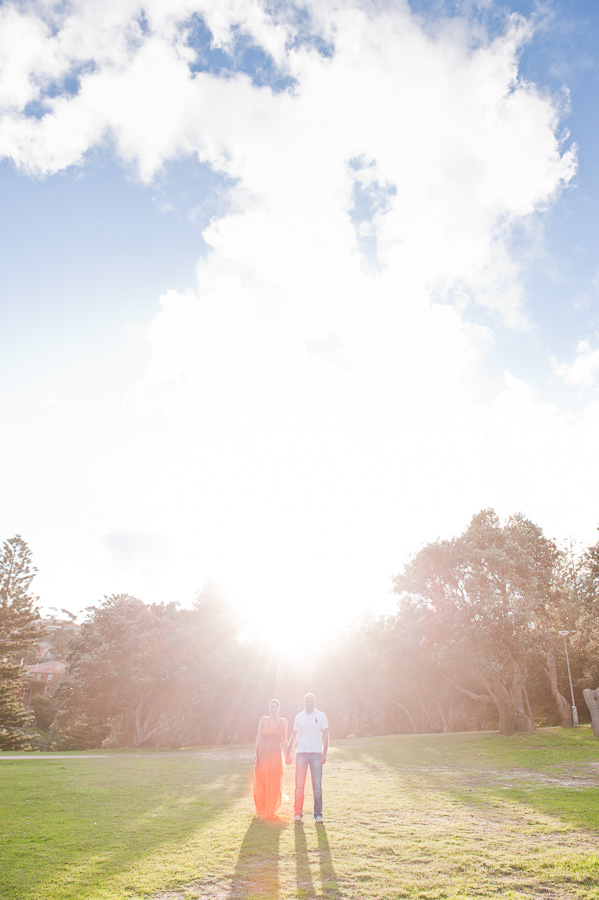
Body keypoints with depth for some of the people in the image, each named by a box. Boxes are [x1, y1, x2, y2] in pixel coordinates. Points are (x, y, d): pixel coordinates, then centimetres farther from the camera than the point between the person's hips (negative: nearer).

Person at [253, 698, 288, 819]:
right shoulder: (263, 720, 1)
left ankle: (272, 810, 18)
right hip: (263, 753, -1)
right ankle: (261, 811, 18)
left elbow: (284, 740, 8)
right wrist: (255, 753, -4)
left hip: (276, 754, 1)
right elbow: (258, 736, 1)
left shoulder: (283, 722, 4)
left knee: (275, 784, 3)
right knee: (261, 783, 3)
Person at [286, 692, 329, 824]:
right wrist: (288, 754, 9)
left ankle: (318, 814, 7)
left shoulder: (320, 716, 4)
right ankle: (298, 813, 9)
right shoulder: (299, 717, 9)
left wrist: (324, 754, -5)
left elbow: (325, 736, 3)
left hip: (316, 753, -1)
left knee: (317, 785, 0)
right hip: (301, 753, 2)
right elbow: (294, 735, 14)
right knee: (299, 784, 1)